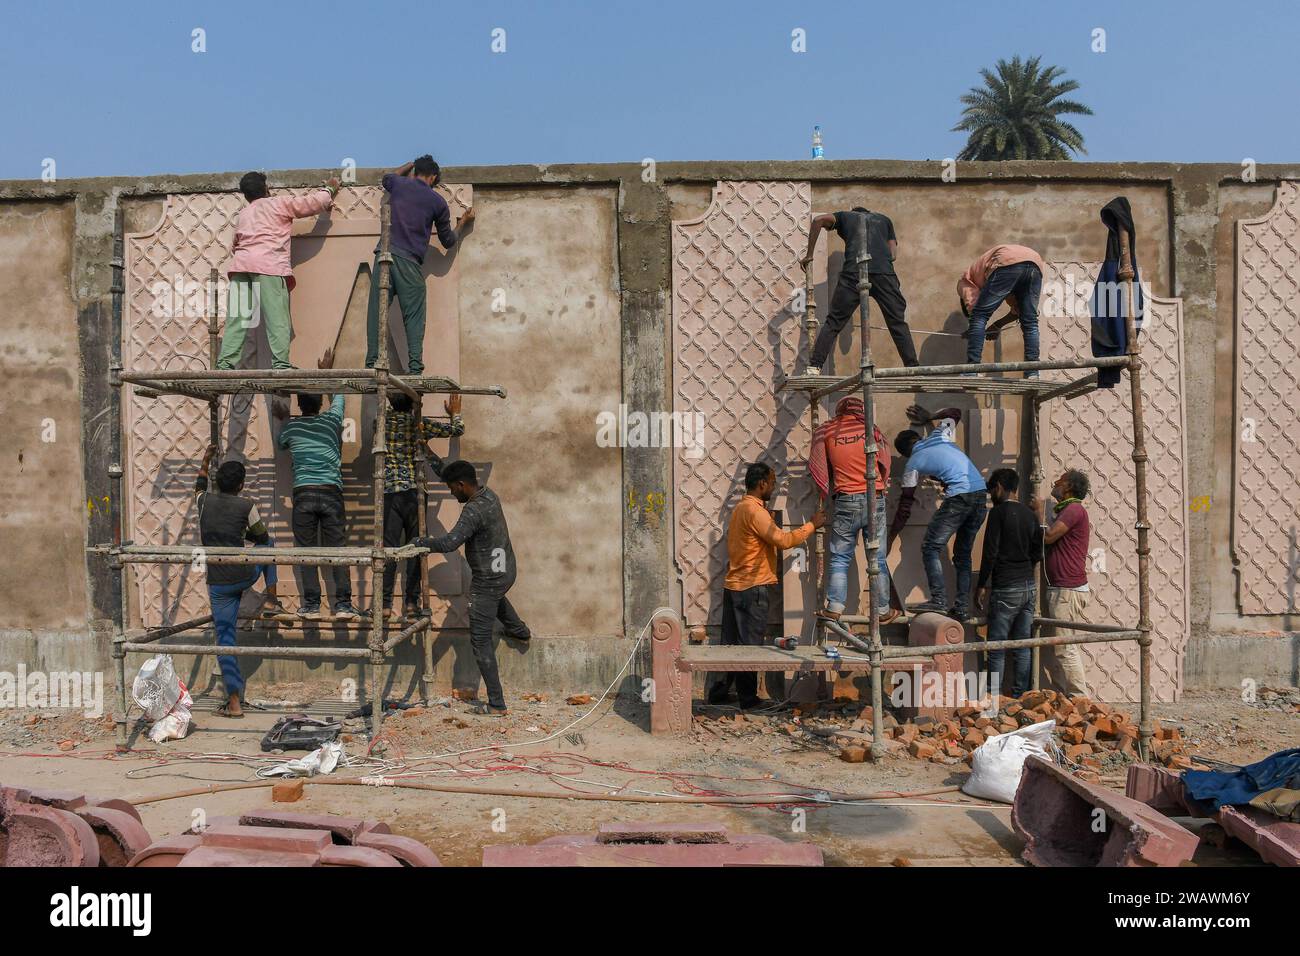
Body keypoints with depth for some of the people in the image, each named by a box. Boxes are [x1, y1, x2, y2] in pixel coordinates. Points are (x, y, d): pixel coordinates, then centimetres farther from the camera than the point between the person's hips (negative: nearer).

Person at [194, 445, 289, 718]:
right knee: (268, 544, 29)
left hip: (218, 584, 2)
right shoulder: (247, 506, -6)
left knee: (225, 639, 6)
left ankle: (234, 702, 2)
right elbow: (262, 537, 9)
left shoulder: (204, 501, 2)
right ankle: (271, 602, 23)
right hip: (245, 575, -2)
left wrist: (206, 460, 41)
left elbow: (200, 485, 28)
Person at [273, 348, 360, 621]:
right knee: (336, 548, 1)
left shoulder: (291, 427, 9)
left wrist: (282, 419, 44)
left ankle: (311, 605, 1)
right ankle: (343, 604, -5)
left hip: (303, 493, 0)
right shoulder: (332, 420, 9)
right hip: (331, 492, 0)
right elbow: (338, 396, 30)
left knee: (307, 550, 4)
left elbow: (280, 443, 32)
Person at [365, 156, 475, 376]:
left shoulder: (398, 184, 15)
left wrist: (412, 164, 55)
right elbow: (448, 242, 20)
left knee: (376, 312, 1)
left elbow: (387, 177, 44)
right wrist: (464, 223, 35)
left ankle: (372, 364, -7)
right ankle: (415, 368, -12)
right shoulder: (438, 201, 10)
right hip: (410, 261, -2)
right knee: (413, 317, -1)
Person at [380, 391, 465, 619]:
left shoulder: (383, 421, 4)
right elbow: (457, 430, 9)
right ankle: (411, 602, 7)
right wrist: (454, 413, 27)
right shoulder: (420, 423, 1)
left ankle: (386, 604, 1)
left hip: (389, 492, 1)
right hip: (413, 491, -1)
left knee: (389, 547, 2)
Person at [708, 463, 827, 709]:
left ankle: (718, 693, 19)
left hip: (733, 585, 9)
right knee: (750, 645, 0)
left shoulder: (741, 508, 15)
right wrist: (812, 525, -9)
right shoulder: (755, 511, -17)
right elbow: (784, 540, -19)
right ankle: (747, 699, 7)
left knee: (731, 643, 14)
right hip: (752, 588, -9)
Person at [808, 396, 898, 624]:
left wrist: (827, 492, 12)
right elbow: (885, 462, 6)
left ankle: (835, 607, 1)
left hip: (845, 501, -1)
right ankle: (882, 610, 14)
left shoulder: (826, 430, 1)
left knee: (839, 558, 7)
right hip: (875, 500, 1)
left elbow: (816, 465, 1)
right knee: (878, 558, 8)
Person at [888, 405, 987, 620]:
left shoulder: (913, 465, 9)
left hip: (959, 496, -6)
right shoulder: (941, 435, 19)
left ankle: (939, 600, -12)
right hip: (981, 492, 6)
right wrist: (928, 418, 46)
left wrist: (890, 537, 18)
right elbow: (955, 413, 39)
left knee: (930, 548, 0)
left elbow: (905, 507, 11)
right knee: (963, 553, 14)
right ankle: (962, 606, 11)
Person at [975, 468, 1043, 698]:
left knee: (997, 649, -3)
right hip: (1029, 586, 7)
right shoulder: (1029, 515, 11)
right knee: (1023, 646, 9)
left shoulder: (999, 512, -8)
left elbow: (990, 552, -12)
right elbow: (1037, 553, 14)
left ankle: (993, 698, -2)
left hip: (1006, 589, -6)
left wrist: (981, 585, -7)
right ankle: (1020, 695, 11)